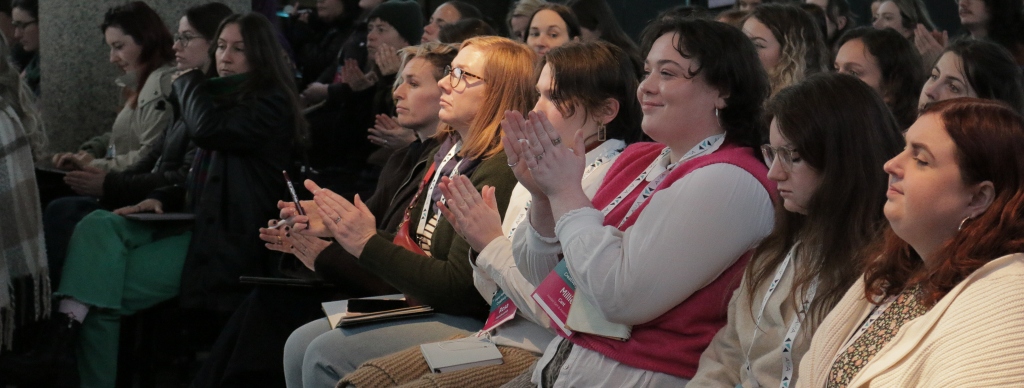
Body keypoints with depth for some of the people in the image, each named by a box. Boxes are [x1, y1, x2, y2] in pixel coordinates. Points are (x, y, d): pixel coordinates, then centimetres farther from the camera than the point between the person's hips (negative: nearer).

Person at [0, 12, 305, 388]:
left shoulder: (272, 103, -8)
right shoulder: (228, 96, 21)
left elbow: (207, 128, -26)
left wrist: (189, 74, -8)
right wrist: (163, 199, 5)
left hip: (227, 241, -9)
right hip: (196, 225, 9)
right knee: (97, 226, -17)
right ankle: (62, 339, -29)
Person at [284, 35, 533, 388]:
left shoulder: (501, 174, -19)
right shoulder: (450, 154, 12)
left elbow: (459, 289, -22)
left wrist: (368, 244, -19)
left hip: (470, 325, -10)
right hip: (418, 304, 10)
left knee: (326, 355, -19)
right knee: (301, 344, 0)